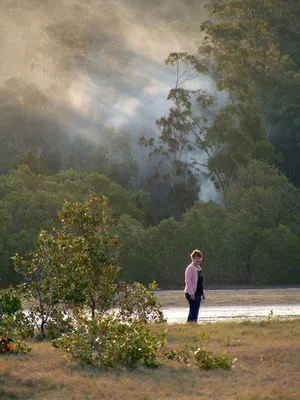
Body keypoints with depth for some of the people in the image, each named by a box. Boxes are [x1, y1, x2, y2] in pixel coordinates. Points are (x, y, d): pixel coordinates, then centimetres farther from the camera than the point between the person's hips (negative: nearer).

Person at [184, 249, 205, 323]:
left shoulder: (199, 268, 17)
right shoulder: (190, 268, -11)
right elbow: (188, 281, -18)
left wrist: (202, 293, 21)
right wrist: (191, 293, -23)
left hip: (198, 292, 9)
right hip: (192, 293, -9)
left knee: (195, 311, 10)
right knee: (193, 310, -13)